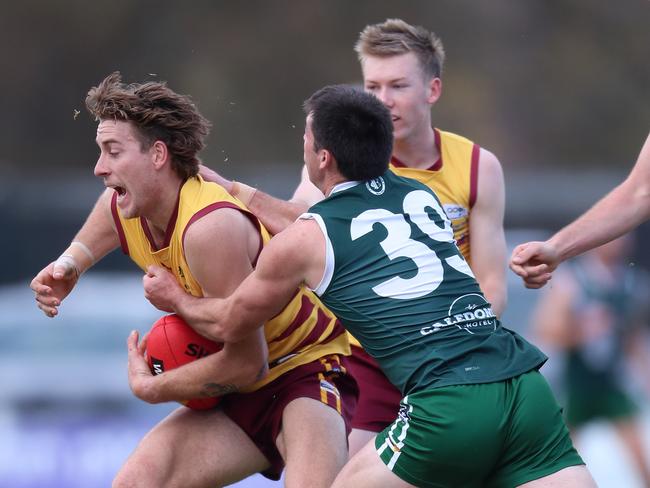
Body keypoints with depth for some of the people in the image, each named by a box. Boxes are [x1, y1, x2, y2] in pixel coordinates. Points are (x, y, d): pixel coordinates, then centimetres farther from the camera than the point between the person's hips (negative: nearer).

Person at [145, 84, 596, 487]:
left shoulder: (301, 241, 8)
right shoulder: (423, 197, 22)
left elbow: (229, 325, 27)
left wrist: (177, 299, 48)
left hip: (450, 404, -5)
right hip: (529, 390, 5)